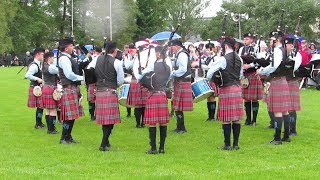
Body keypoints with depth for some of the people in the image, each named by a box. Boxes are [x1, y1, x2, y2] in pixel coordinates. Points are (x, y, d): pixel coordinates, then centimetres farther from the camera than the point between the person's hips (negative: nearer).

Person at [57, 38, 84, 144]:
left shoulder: (68, 58, 19)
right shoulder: (64, 59, -13)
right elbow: (69, 75, -20)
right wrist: (83, 78, -10)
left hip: (74, 88, 10)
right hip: (69, 88, -10)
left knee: (73, 115, 12)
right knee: (69, 115, -8)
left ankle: (68, 137, 19)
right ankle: (64, 138, -1)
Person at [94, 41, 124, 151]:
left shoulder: (98, 59, 8)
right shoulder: (116, 62, -9)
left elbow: (95, 73, 13)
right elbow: (120, 81, -6)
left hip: (99, 92, 6)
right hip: (110, 92, -6)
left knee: (104, 118, 16)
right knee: (111, 119, 0)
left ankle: (106, 141, 28)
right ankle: (103, 144, -5)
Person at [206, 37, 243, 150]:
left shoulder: (222, 59, -12)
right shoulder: (239, 59, 8)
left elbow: (210, 71, -10)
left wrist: (208, 80, 8)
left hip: (226, 90, -6)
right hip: (237, 88, 6)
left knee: (226, 119, -2)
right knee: (236, 118, 8)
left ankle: (227, 144, 1)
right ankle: (236, 144, 12)